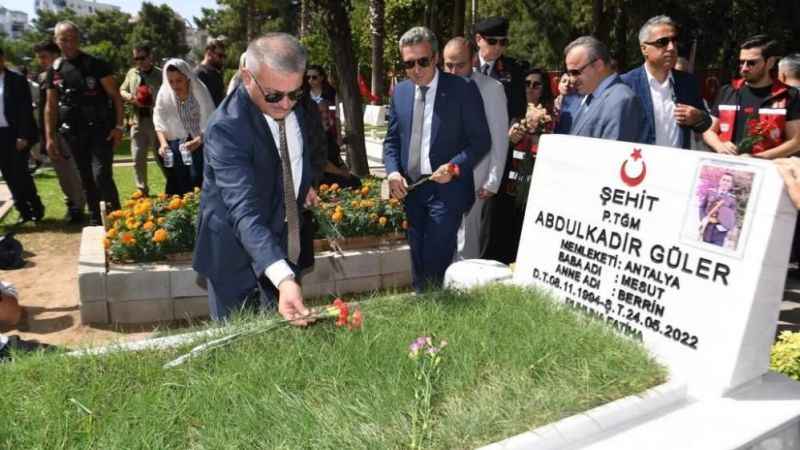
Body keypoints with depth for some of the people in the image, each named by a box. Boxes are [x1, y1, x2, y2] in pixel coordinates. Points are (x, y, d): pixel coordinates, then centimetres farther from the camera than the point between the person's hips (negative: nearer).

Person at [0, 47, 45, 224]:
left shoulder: (17, 80, -4)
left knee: (19, 172, -6)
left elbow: (26, 109, -9)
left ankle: (36, 208, 11)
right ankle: (24, 211, 14)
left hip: (15, 134, -5)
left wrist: (23, 136, -15)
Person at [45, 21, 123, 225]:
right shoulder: (54, 71, 8)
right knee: (87, 179, 10)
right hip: (74, 133, 5)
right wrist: (50, 137, 6)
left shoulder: (96, 64, -4)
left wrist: (119, 126, -13)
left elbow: (115, 96, -5)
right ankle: (96, 221, 20)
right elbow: (50, 106, 11)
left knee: (101, 175, -15)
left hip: (100, 129, -4)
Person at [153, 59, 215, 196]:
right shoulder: (164, 94, -7)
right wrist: (163, 142, -16)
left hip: (199, 142, -2)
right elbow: (160, 122, 0)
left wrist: (197, 141, -34)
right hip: (176, 143, 3)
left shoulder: (199, 92, -16)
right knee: (179, 184, -3)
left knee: (197, 178, -15)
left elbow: (209, 124, -19)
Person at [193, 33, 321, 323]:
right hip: (239, 251, -6)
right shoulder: (226, 128, -30)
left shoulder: (292, 107, -7)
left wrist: (304, 184, 3)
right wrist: (283, 277, -53)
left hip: (286, 243, 6)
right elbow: (244, 211, -42)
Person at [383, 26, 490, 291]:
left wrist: (454, 167, -19)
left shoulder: (463, 89, -6)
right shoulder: (399, 92, 8)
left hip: (446, 189, -5)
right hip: (409, 188, 5)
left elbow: (481, 140, -5)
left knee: (435, 262, -7)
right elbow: (391, 140, 14)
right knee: (417, 261, 14)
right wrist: (392, 172, -4)